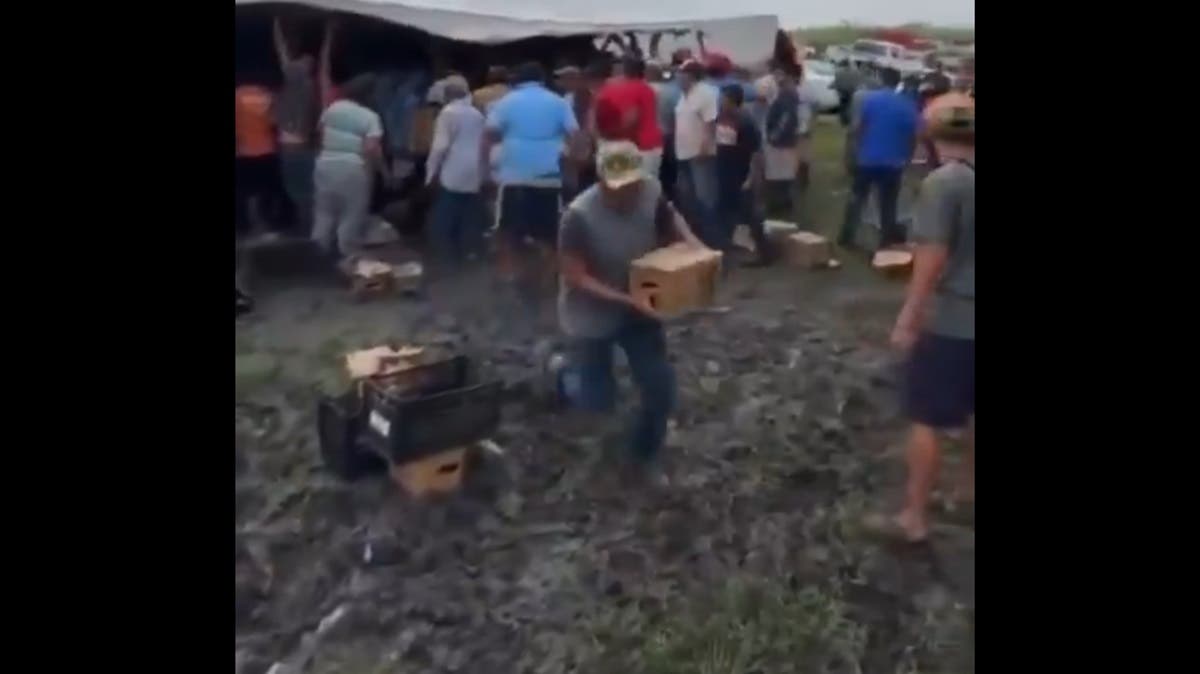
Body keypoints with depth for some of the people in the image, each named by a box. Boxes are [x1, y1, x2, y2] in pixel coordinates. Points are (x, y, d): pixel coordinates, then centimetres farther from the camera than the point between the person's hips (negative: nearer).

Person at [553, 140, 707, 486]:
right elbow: (575, 278, -26)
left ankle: (645, 454, 28)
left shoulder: (652, 192, -17)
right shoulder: (579, 216, -31)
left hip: (640, 307, 4)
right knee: (599, 399, 10)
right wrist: (627, 300, -34)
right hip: (593, 314, -4)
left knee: (661, 388, 1)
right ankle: (564, 371, 45)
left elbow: (670, 220, 6)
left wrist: (695, 247, -13)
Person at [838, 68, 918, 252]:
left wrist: (859, 148, 8)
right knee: (887, 203, 9)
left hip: (867, 158, 0)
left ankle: (847, 236, 12)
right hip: (893, 161, 1)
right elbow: (912, 135, 1)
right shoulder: (908, 105, -1)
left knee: (857, 198, 12)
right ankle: (886, 240, 13)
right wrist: (907, 156, 14)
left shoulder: (870, 98, -5)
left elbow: (858, 127, -7)